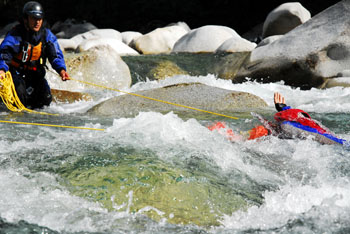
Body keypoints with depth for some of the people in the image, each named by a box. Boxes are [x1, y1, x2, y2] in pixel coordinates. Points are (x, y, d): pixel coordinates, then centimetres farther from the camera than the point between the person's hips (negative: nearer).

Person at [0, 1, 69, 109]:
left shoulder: (47, 35, -5)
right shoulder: (15, 34, -19)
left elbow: (56, 55, -10)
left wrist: (61, 69, -31)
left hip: (35, 73, 4)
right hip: (16, 71, -4)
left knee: (46, 99, -12)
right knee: (20, 94, -30)